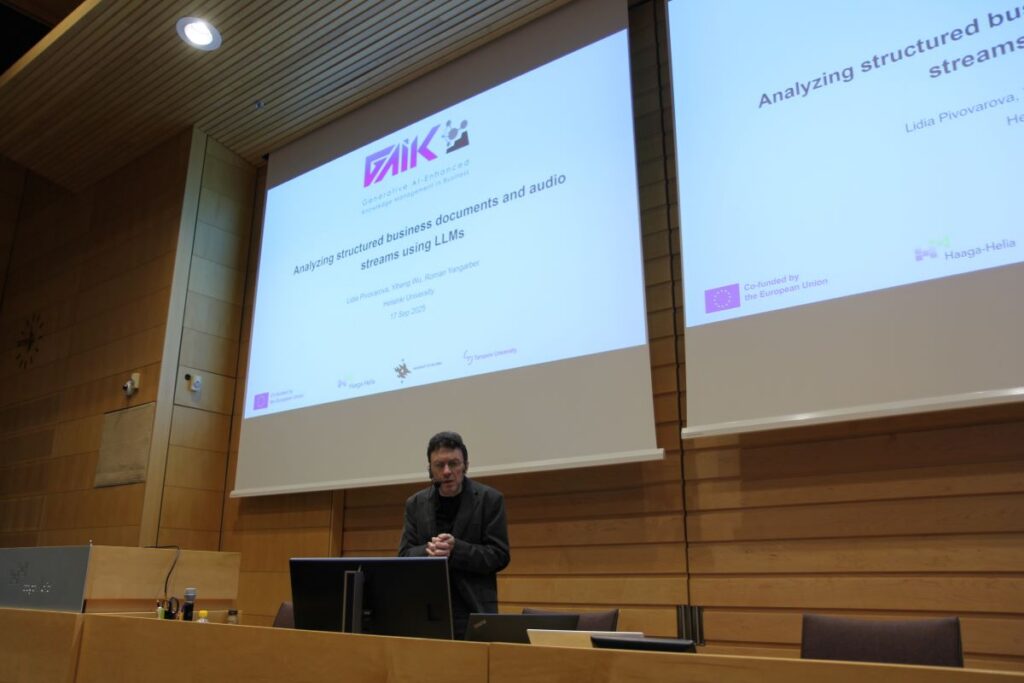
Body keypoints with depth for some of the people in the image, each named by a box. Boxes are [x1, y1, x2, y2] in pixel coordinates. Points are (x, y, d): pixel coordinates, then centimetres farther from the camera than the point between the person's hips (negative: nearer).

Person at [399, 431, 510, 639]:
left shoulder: (489, 499, -3)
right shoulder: (415, 504, 7)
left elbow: (499, 556, -6)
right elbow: (404, 556, 6)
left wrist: (455, 549, -21)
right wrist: (427, 552, -17)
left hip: (474, 613, -3)